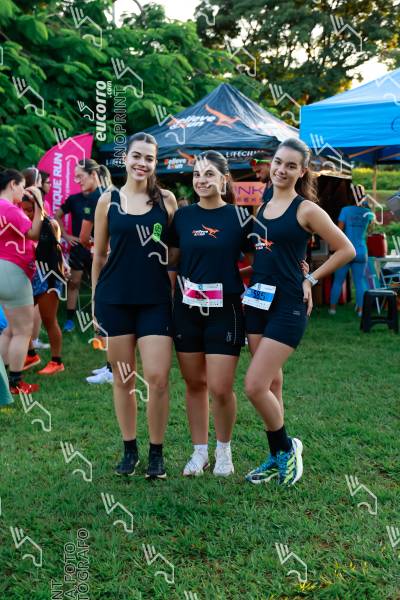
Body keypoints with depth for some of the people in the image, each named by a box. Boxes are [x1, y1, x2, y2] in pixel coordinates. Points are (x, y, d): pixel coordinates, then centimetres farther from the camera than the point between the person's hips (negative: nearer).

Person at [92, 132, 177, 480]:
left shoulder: (166, 200, 4)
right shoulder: (108, 200, 5)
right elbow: (99, 255, 10)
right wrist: (95, 300, 10)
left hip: (155, 300, -1)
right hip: (115, 299, 1)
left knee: (158, 377, -6)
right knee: (123, 378, 8)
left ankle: (156, 454, 11)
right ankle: (130, 449, 24)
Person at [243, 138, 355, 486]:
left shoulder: (306, 209, -7)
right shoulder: (263, 208, 11)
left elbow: (346, 250, -5)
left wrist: (311, 279, -4)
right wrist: (253, 285, 8)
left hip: (288, 306, -6)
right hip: (258, 301, 7)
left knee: (255, 387, -11)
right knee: (270, 385, 11)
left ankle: (286, 447, 12)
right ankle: (278, 457, 24)